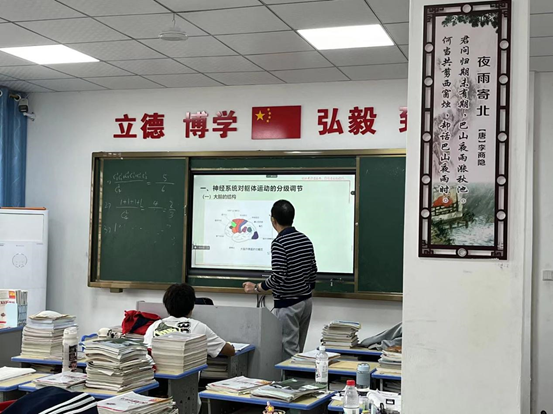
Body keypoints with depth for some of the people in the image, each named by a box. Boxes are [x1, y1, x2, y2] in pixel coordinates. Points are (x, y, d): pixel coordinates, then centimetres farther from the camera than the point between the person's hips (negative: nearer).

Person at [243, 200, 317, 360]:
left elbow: (278, 277, -23)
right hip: (306, 301, 8)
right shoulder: (306, 240, 7)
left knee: (289, 352, -3)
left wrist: (256, 288, -9)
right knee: (298, 350, 15)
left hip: (287, 304, -8)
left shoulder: (279, 243, -18)